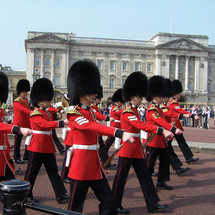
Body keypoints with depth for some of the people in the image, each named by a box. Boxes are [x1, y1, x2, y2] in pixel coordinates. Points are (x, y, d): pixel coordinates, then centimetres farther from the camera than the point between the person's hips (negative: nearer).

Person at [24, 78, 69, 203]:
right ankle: (26, 195, 21)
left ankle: (61, 195, 9)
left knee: (53, 171, 7)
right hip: (37, 147, -8)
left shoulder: (47, 112, 13)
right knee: (32, 172, 5)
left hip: (48, 147, 8)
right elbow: (45, 124, -31)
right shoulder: (35, 114, -14)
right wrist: (62, 123, -41)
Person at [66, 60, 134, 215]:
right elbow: (92, 127, -32)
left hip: (95, 163, 8)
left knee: (108, 201, 10)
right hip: (81, 163, -8)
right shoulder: (74, 114, -15)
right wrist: (120, 133, -44)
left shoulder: (90, 112, 12)